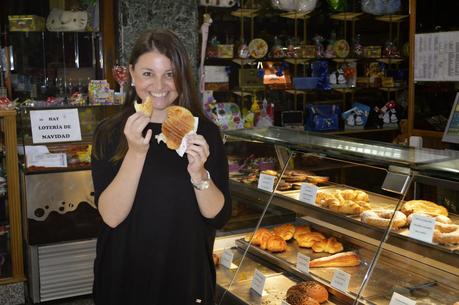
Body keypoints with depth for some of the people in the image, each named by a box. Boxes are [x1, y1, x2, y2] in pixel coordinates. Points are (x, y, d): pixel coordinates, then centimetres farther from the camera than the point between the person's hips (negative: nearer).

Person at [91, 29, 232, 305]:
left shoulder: (204, 132, -5)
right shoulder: (110, 134, -7)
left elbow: (219, 217, -7)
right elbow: (111, 216, -16)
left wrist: (199, 173, -25)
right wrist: (136, 152, -27)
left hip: (187, 275, 1)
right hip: (125, 277, 0)